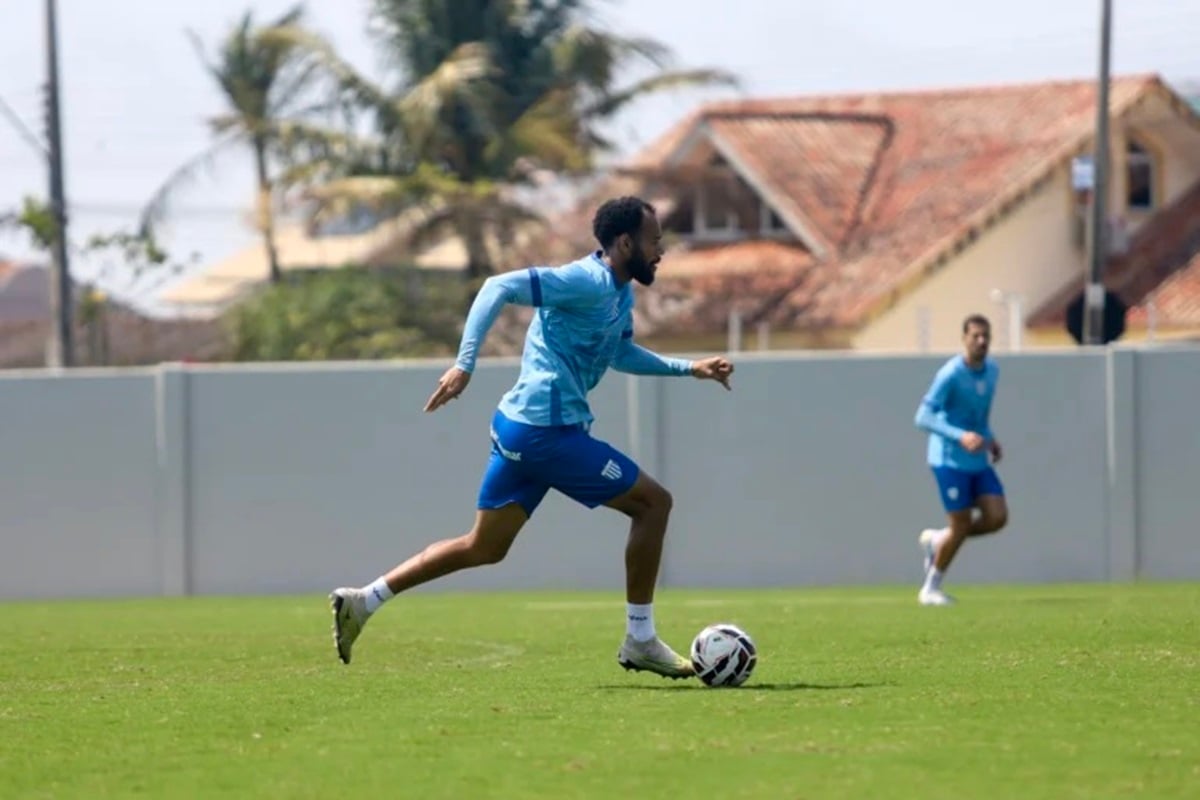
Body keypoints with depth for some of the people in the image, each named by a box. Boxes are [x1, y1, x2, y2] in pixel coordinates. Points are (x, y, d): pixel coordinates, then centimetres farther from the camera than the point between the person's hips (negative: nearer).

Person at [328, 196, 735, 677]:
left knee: (483, 548, 14)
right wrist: (464, 365, -29)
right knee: (653, 502, -2)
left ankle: (363, 601, 13)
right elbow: (500, 287, -23)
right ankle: (640, 641, 3)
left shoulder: (619, 294, 15)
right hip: (547, 432, -10)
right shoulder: (588, 282, -16)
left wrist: (688, 369, 27)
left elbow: (621, 354, 33)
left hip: (518, 427, 10)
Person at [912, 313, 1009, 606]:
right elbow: (923, 417, -21)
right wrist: (960, 437, -32)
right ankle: (930, 589, 13)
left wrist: (990, 439, 9)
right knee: (961, 526, -6)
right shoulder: (950, 374, -17)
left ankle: (937, 540, 17)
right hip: (951, 460, -7)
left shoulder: (992, 370, 7)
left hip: (979, 461, 7)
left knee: (997, 517, -6)